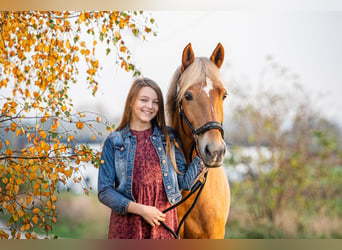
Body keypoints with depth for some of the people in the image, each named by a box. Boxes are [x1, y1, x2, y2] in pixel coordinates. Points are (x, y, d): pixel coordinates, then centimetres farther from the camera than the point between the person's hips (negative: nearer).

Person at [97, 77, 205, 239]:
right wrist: (139, 209, -12)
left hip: (164, 225, 2)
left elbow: (185, 182, 9)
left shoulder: (169, 139, 10)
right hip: (127, 225, -2)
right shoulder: (114, 142, 2)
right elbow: (104, 192, -2)